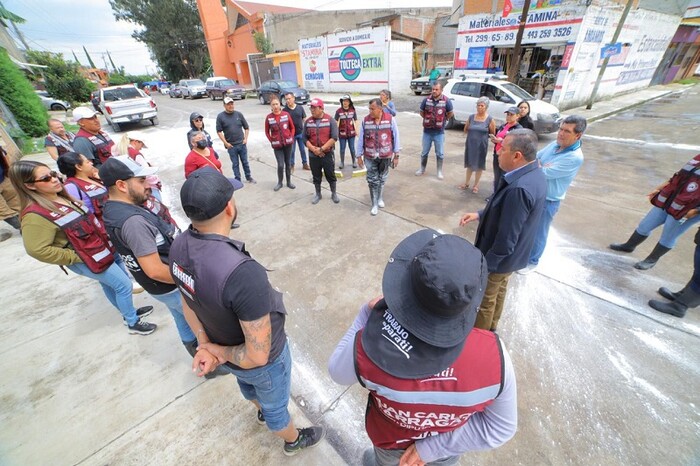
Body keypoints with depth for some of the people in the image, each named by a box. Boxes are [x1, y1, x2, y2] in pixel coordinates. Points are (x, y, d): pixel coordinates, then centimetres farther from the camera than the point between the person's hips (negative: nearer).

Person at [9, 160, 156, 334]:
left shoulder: (62, 195, 4)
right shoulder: (36, 214, -23)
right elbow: (38, 250, -24)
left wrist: (105, 236, 7)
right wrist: (76, 256, -18)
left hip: (101, 247, 8)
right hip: (87, 260, -8)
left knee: (109, 285, 22)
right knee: (124, 285, 0)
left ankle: (129, 312, 41)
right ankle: (133, 323, 18)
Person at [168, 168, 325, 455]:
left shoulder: (179, 247, -19)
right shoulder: (241, 272, -45)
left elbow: (189, 303, -3)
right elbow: (258, 355, -35)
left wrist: (206, 345, -10)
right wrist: (222, 353, -17)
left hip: (219, 346, 7)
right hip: (264, 363, -6)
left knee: (246, 384, 38)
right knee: (275, 405, 27)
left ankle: (262, 411, 73)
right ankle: (294, 441, 61)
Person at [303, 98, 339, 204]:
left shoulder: (330, 120, -7)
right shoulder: (308, 122, 3)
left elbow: (334, 138, -13)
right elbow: (305, 138, 2)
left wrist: (322, 149, -17)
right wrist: (314, 149, -14)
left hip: (327, 154, -3)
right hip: (313, 155, 3)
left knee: (331, 176, 8)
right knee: (316, 176, 13)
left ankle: (334, 194, 26)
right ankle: (318, 194, 30)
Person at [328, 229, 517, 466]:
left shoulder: (370, 348, -43)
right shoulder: (493, 354, -36)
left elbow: (338, 371, -19)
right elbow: (501, 427, -20)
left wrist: (366, 314, -14)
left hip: (392, 443, 0)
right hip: (450, 446, 1)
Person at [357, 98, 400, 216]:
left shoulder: (390, 119, -7)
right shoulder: (365, 121, -4)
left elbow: (396, 137, -2)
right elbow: (361, 139, 1)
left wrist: (396, 155, -2)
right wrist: (359, 156, 1)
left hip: (385, 156, 0)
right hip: (370, 157, 0)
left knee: (382, 178, 15)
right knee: (372, 180, 1)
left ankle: (380, 198, 37)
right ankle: (374, 204, 13)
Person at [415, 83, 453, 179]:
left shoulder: (446, 101, -10)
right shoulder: (426, 100, -5)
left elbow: (450, 113, 4)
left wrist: (443, 120, 9)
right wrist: (428, 119, 9)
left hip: (439, 132, -1)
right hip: (427, 131, 2)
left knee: (440, 153, 6)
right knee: (424, 152, 13)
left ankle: (439, 171, 19)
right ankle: (422, 169, 29)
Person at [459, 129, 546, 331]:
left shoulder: (519, 188, -36)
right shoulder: (534, 173, -4)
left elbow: (506, 239, -31)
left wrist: (484, 266, -20)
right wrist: (480, 214, 1)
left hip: (499, 257, -9)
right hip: (510, 254, 9)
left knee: (484, 301, 15)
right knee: (498, 293, 28)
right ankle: (490, 329, 52)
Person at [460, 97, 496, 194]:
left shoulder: (490, 119, -7)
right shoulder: (471, 117, 1)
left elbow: (493, 134, -2)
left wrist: (484, 134, -12)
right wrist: (473, 132, -3)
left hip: (482, 146, -3)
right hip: (470, 144, 3)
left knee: (479, 165, 7)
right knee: (469, 163, 14)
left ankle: (476, 185, 20)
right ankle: (467, 183, 28)